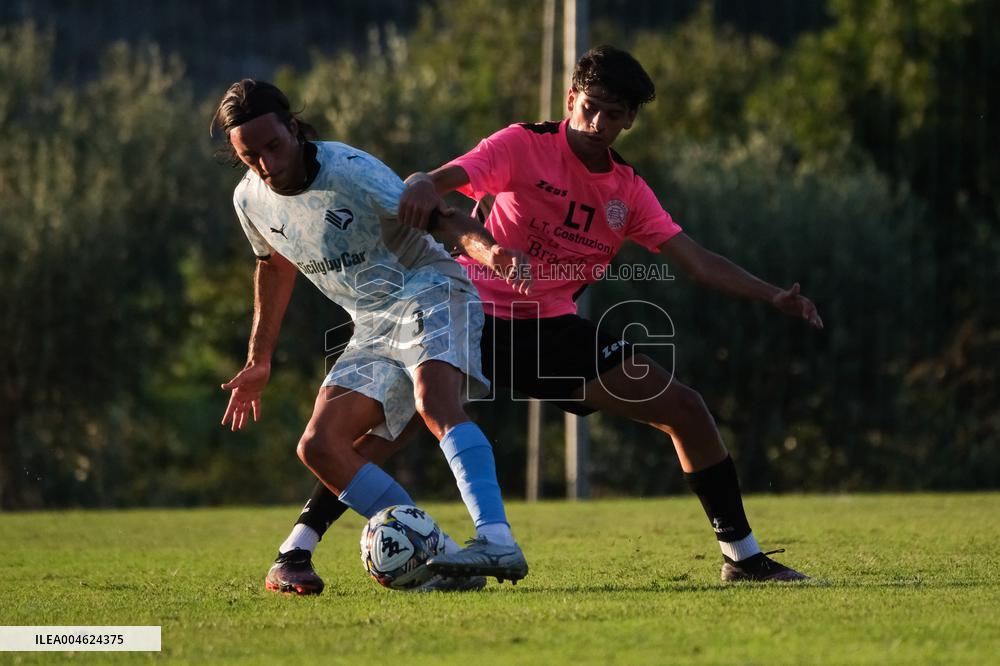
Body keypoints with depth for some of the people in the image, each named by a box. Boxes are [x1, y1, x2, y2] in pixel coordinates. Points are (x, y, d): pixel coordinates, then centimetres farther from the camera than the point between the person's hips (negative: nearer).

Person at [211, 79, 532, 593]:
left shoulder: (351, 171, -19)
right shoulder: (250, 201, 1)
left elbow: (437, 218, -25)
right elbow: (274, 265, 21)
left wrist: (486, 249, -47)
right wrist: (258, 361, 24)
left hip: (427, 293, -7)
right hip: (372, 327, 7)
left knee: (434, 403, -36)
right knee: (319, 447, -10)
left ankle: (498, 542, -47)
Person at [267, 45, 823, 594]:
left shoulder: (629, 191, 7)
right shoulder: (525, 146, -7)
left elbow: (695, 259, 4)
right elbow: (442, 179, -20)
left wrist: (772, 296, -7)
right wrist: (421, 188, -45)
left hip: (554, 328, 4)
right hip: (476, 312, -4)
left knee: (687, 409, -3)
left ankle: (742, 556, 7)